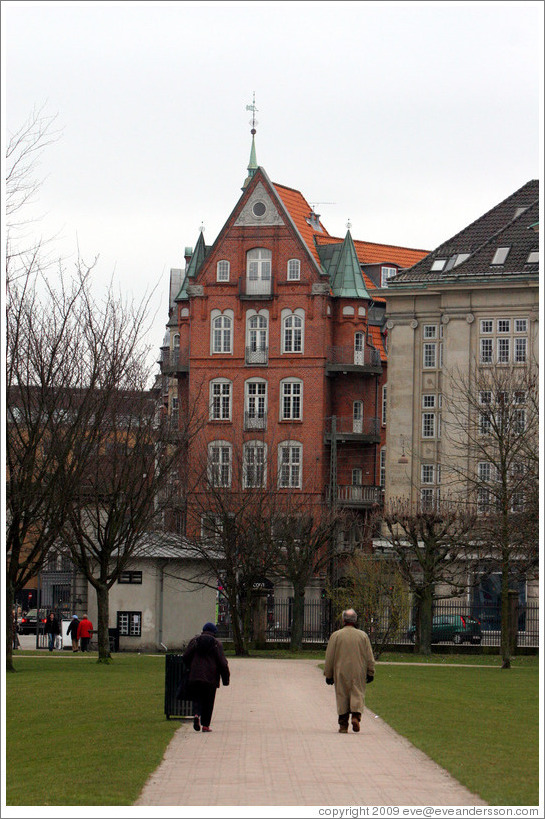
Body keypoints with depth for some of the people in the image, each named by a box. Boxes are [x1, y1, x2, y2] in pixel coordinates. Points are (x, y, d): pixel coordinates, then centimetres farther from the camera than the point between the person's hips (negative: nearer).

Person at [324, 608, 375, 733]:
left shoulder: (336, 635, -3)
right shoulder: (363, 635, 2)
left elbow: (329, 657, -1)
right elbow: (369, 656, 4)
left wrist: (328, 675, 6)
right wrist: (370, 673, 12)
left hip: (341, 672, -1)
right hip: (358, 673, 1)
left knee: (342, 696, 5)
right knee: (358, 695, 5)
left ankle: (343, 725, 3)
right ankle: (356, 715, -19)